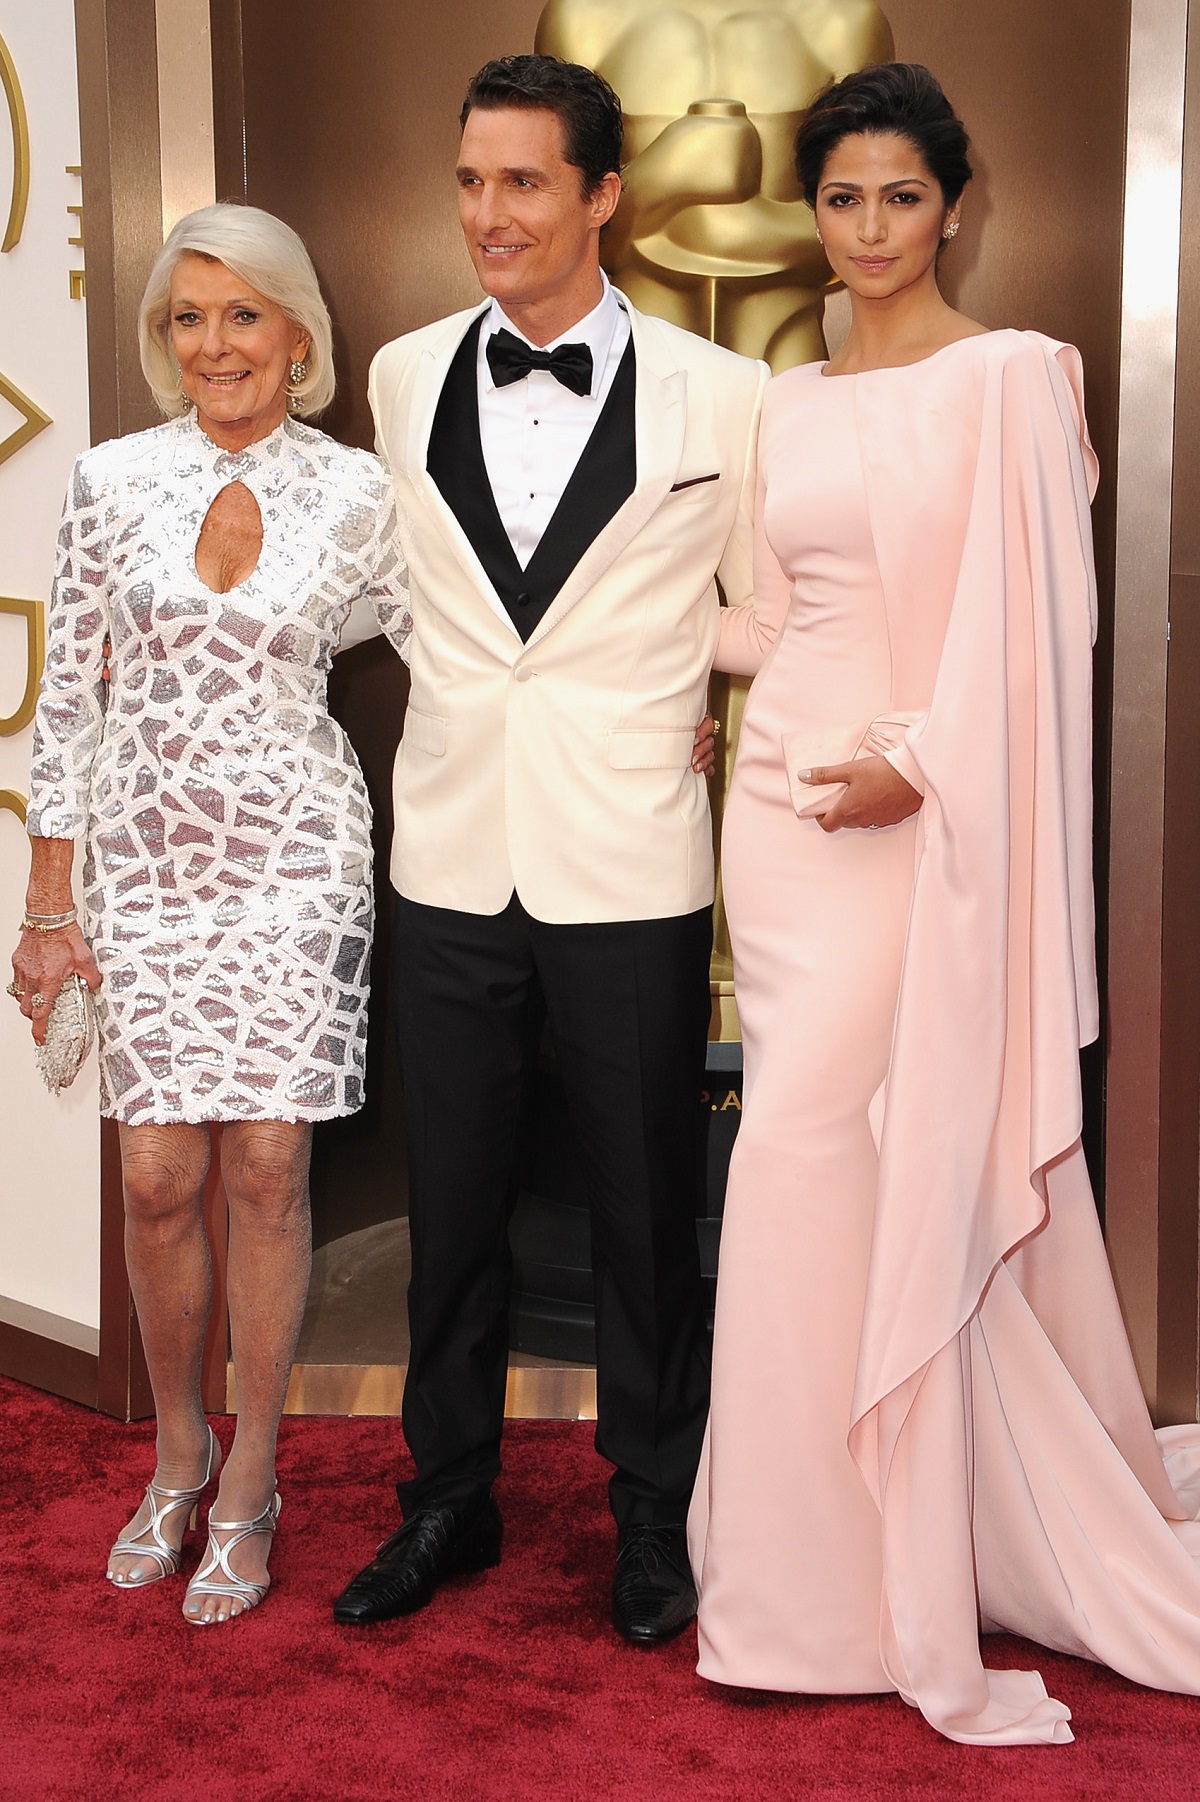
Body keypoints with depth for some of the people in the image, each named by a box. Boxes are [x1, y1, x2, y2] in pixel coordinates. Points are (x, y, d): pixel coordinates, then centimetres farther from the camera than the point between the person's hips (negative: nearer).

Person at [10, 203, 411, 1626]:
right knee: (159, 1179, 1)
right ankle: (177, 1454, 26)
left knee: (266, 1170, 0)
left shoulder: (355, 495, 0)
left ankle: (248, 1482, 18)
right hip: (146, 857, 1)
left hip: (294, 859, -1)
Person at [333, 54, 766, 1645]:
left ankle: (656, 1516, 30)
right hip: (452, 862, 3)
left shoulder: (718, 396, -4)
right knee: (452, 1208, 14)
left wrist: (644, 697, 2)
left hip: (631, 873, -2)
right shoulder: (404, 378, 6)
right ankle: (449, 1501, 33)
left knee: (646, 1213, 10)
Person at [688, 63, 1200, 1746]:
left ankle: (822, 1563, 8)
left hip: (924, 816, -6)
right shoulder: (790, 402, 15)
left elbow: (1032, 622, -10)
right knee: (878, 1166, 9)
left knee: (810, 1149, -9)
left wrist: (915, 761, -18)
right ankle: (924, 1534, 25)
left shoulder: (1012, 377, -3)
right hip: (784, 794, 6)